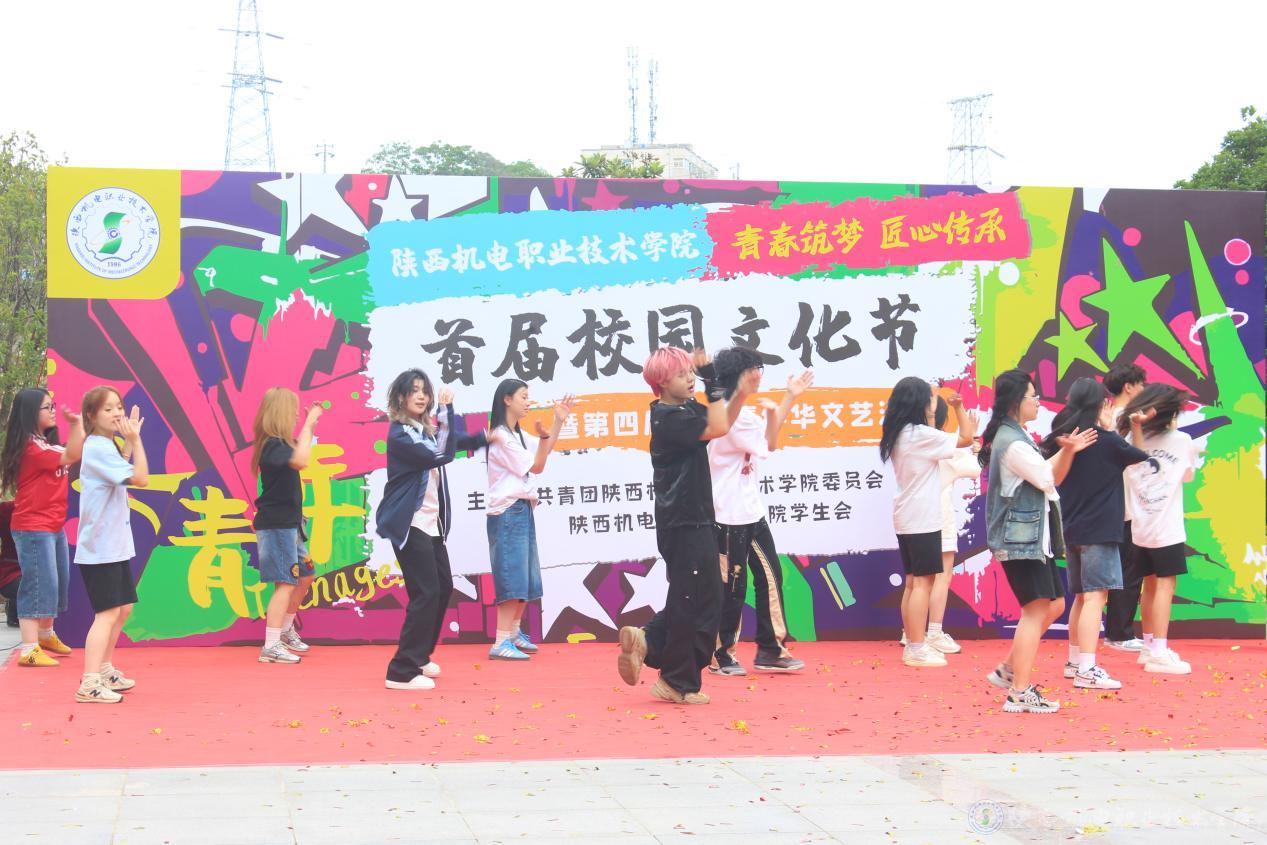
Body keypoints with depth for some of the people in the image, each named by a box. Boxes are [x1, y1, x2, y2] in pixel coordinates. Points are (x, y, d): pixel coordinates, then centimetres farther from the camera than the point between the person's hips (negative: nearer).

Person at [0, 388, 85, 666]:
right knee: (38, 586, -10)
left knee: (57, 584, 20)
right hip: (33, 529, -10)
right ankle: (29, 650, -9)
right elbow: (71, 456, -25)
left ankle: (46, 635, 38)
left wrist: (79, 424, 4)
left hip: (54, 526, 10)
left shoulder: (46, 443, 14)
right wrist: (77, 422, -24)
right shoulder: (30, 446, -17)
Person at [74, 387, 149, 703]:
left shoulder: (107, 446, 13)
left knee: (123, 608, 18)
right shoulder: (98, 448, -17)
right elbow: (140, 478, -21)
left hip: (115, 546, 10)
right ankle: (89, 685, -14)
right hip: (100, 548, -10)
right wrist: (135, 440, -16)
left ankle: (105, 669, 31)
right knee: (108, 613, -12)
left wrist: (130, 441, 10)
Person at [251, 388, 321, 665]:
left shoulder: (280, 443, 10)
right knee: (286, 583, -11)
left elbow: (299, 449, 31)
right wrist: (308, 424, -27)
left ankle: (285, 630, 34)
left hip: (288, 523, 10)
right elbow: (300, 460, -37)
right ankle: (271, 646, -11)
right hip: (276, 525, -10)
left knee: (305, 576, 20)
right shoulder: (273, 445, -19)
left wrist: (310, 424, 19)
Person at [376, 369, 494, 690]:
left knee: (443, 588, 16)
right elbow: (440, 456, -27)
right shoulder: (400, 434, -16)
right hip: (410, 525, -10)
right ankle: (402, 671, -9)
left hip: (432, 524, 10)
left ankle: (419, 657, 31)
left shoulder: (427, 430, 12)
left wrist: (484, 438, 21)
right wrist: (447, 409, -26)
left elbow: (451, 444, 31)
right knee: (426, 593, -12)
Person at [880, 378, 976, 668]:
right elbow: (966, 438, -12)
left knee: (913, 581, 13)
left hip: (906, 518, 9)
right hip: (922, 518, -9)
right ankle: (918, 649, -5)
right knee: (924, 582, -6)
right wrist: (959, 406, 1)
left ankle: (912, 644, 17)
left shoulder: (899, 434, 9)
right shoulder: (921, 434, -16)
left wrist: (930, 417, 20)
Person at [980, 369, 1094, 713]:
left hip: (1035, 537, 11)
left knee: (1054, 605, 15)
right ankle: (1020, 693, -6)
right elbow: (1047, 478, -11)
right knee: (1036, 610, -10)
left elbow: (1054, 477, 16)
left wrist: (1068, 451, -2)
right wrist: (1067, 451, 6)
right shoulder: (1013, 443, -17)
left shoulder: (1018, 437, 17)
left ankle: (1009, 670, 21)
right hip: (1021, 539, -11)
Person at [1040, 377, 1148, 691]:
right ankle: (1087, 670, -16)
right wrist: (1137, 429, 15)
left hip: (1072, 532, 8)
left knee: (1081, 596, 18)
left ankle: (1075, 661, 27)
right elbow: (1142, 458, 6)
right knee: (1095, 597, -10)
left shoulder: (1062, 441, 7)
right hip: (1099, 532, -8)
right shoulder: (1107, 442, -11)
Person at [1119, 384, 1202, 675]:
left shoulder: (1131, 439, 2)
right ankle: (1159, 653, -8)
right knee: (1165, 586, -4)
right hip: (1167, 530, -5)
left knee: (1151, 586, 16)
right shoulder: (1181, 440, -5)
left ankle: (1149, 646, 25)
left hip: (1140, 529, 5)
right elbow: (1188, 476, 10)